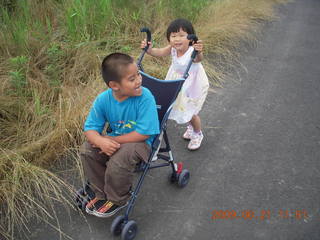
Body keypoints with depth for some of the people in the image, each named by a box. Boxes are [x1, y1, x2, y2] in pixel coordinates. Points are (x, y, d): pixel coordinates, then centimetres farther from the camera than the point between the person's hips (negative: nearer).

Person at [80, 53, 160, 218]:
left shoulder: (145, 97, -26)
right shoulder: (103, 99, -14)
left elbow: (144, 133, -26)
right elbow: (90, 129, -9)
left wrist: (113, 140, -22)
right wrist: (101, 142, -33)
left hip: (140, 142, -5)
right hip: (114, 139, 5)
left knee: (118, 160, -30)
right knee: (86, 150, -12)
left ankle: (117, 200, 3)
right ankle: (102, 194, 10)